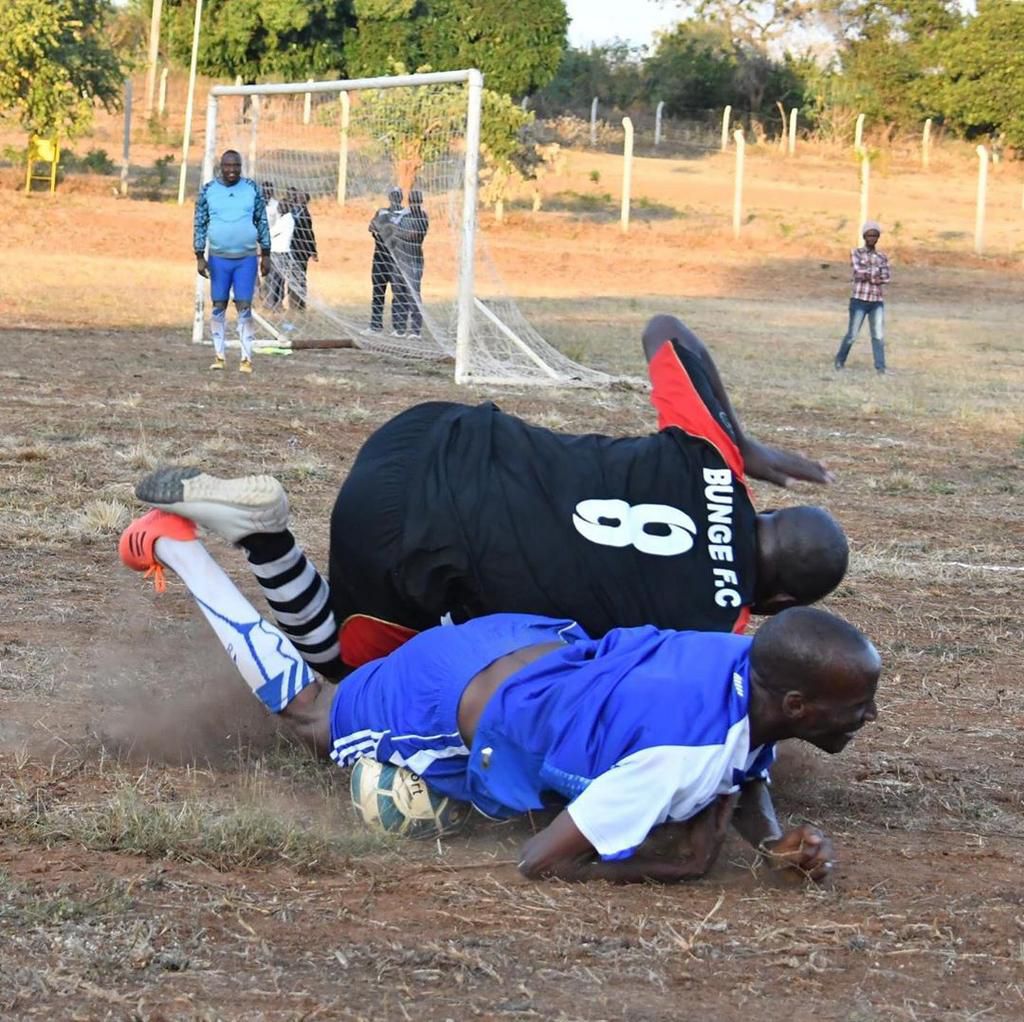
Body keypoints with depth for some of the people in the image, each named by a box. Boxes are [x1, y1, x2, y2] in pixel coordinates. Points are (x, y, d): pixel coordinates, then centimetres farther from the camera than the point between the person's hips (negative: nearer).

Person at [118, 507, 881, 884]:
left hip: (536, 645, 6)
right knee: (309, 714, 24)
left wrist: (776, 840, -17)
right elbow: (538, 863, -34)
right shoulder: (682, 756, -42)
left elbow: (745, 773, 4)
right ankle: (176, 548, 33)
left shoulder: (757, 663, -20)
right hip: (454, 710, -6)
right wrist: (684, 865, -29)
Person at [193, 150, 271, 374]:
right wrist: (200, 257, -2)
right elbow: (199, 224, 3)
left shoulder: (252, 189, 1)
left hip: (246, 259, -1)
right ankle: (219, 355, 13)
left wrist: (266, 255, 4)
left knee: (244, 307, -4)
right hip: (218, 259, 1)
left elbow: (262, 222, 6)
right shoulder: (208, 190, 0)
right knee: (219, 306, 6)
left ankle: (246, 358, -2)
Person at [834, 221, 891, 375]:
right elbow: (858, 272, -13)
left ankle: (880, 368, -8)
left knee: (879, 335, -7)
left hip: (877, 301, 3)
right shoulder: (856, 253, 2)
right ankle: (839, 360, 20)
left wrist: (868, 275, -12)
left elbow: (887, 277, -1)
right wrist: (877, 271, -8)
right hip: (859, 300, -3)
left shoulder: (882, 257, 12)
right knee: (852, 334, 0)